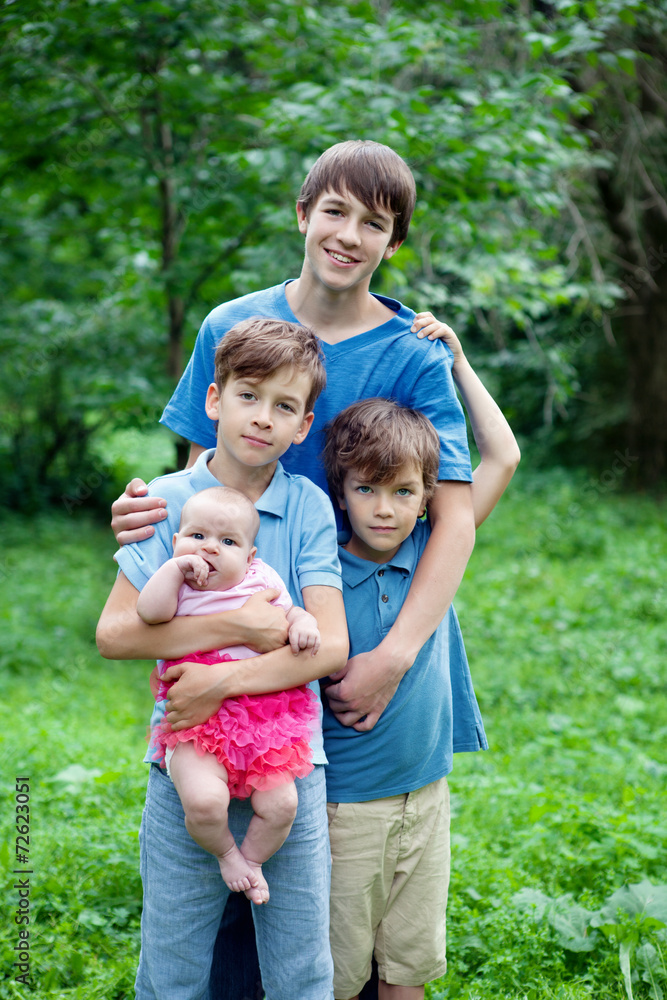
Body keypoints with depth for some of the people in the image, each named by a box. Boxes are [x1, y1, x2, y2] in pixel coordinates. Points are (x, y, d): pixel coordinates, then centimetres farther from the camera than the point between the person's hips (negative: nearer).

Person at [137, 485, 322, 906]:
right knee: (203, 800, -25)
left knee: (281, 804, -9)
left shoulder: (261, 582, 9)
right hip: (196, 726, -3)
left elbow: (293, 614, 16)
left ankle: (252, 859, 21)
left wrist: (303, 626, -5)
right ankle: (226, 853, 8)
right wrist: (177, 566, -17)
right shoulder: (178, 587, 2)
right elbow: (149, 612, -17)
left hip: (264, 723, 3)